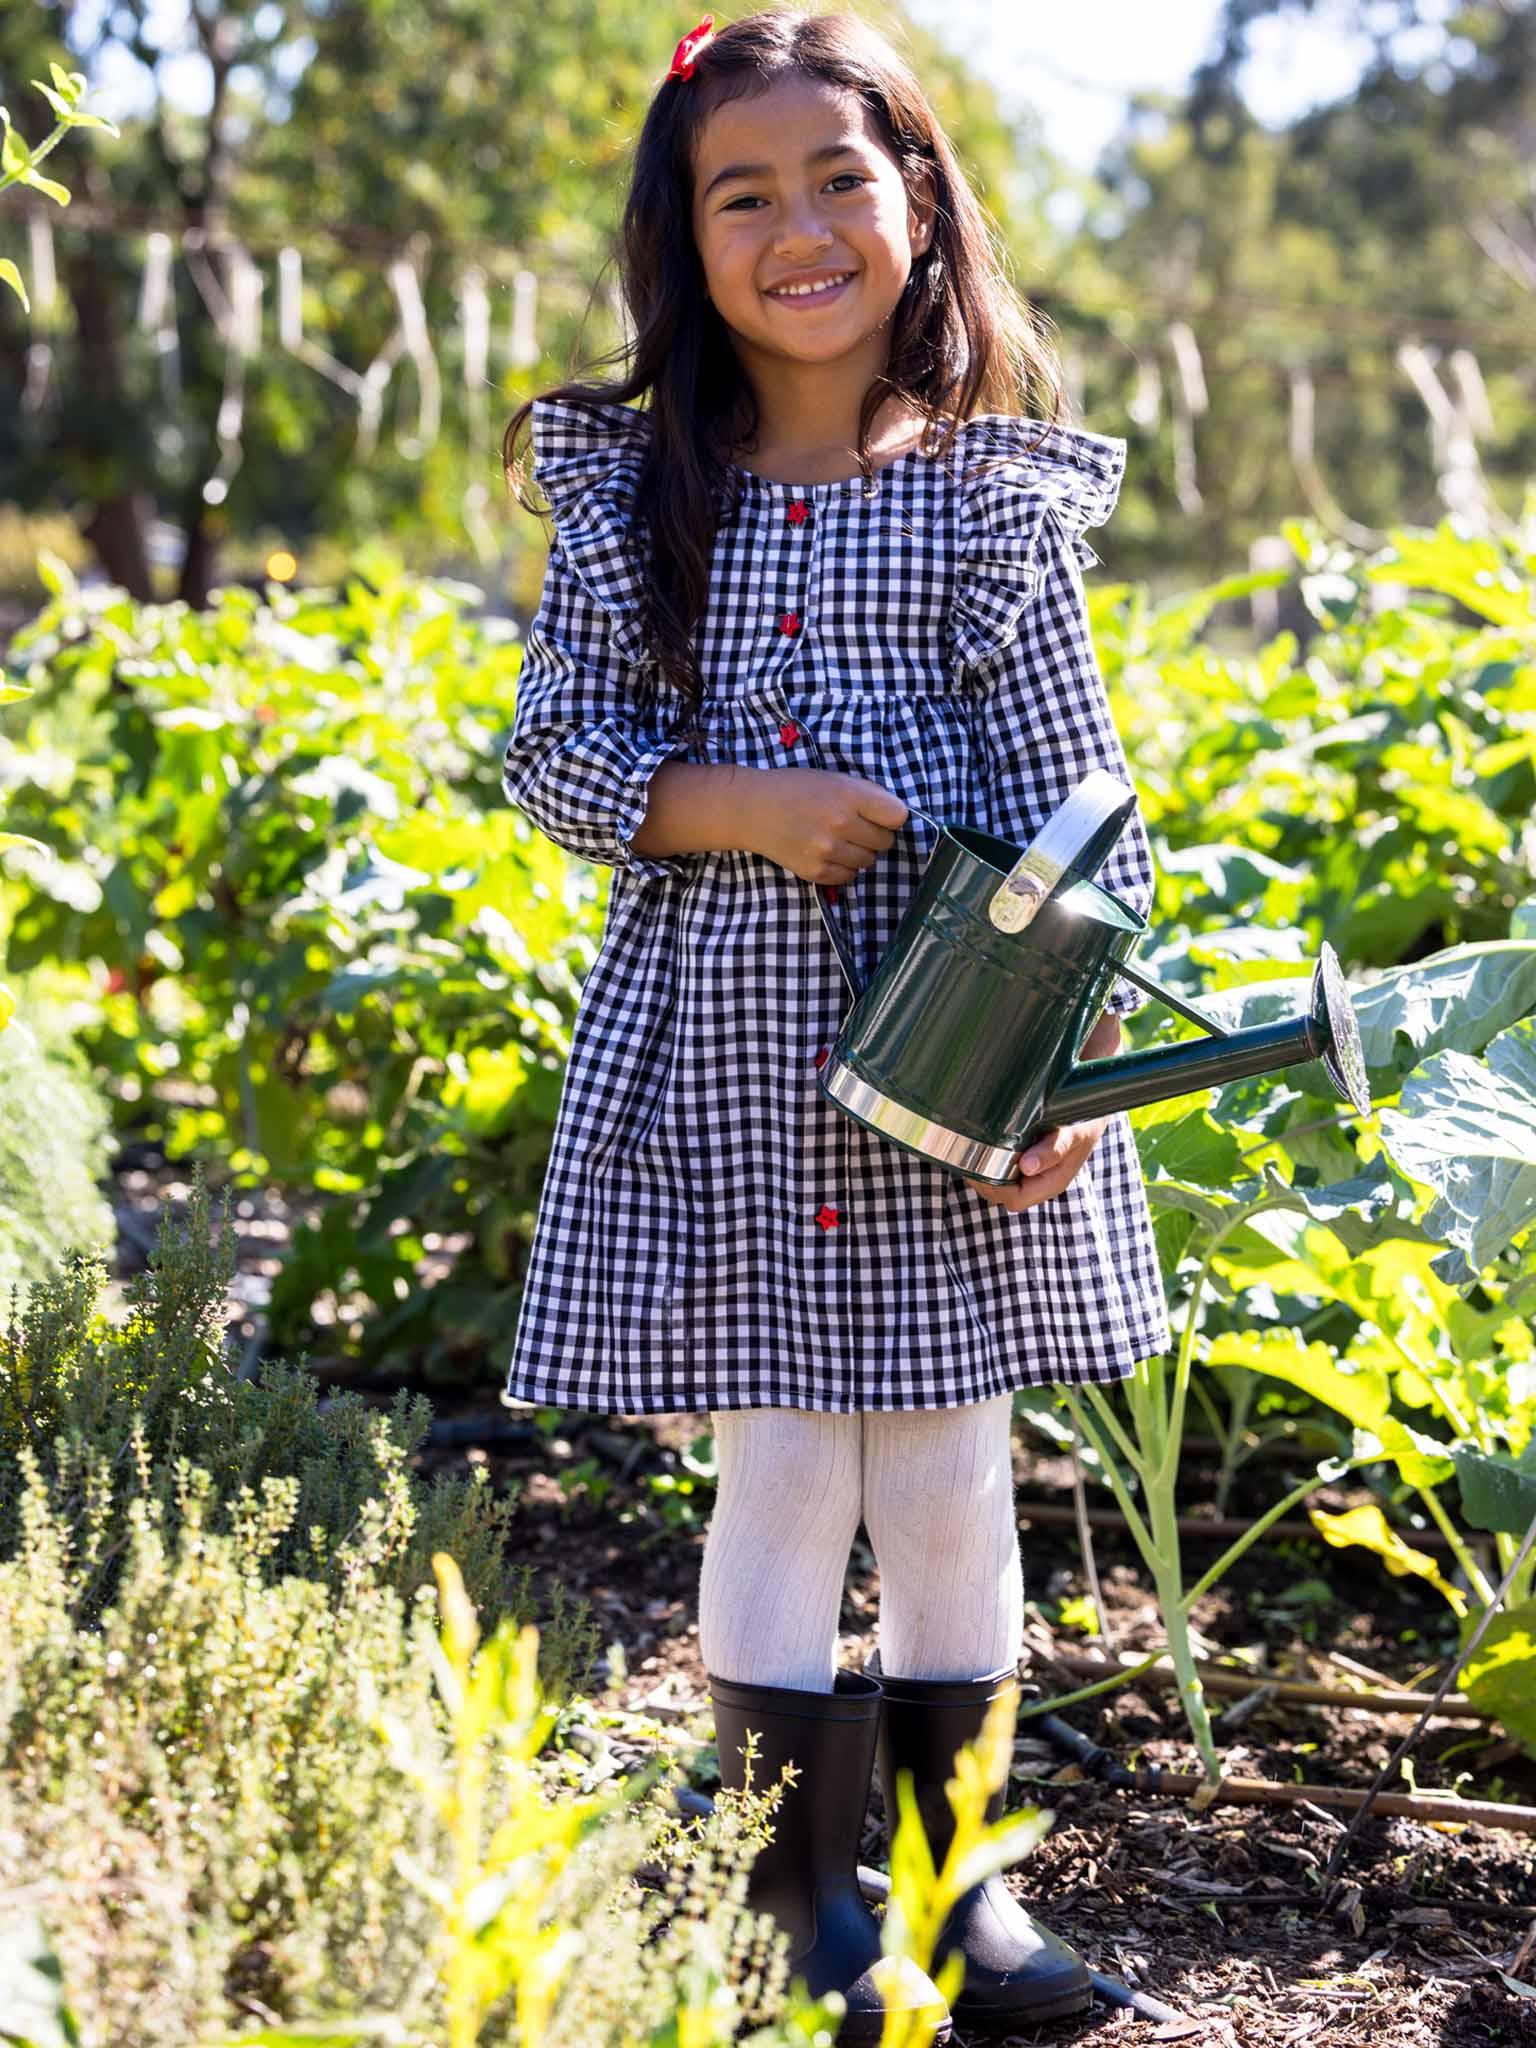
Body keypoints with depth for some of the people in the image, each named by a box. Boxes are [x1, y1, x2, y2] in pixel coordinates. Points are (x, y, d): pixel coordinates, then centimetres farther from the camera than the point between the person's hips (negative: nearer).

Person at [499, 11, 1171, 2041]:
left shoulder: (995, 495, 1)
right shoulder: (635, 491, 3)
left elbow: (1074, 803, 0)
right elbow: (552, 750, 3)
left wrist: (1076, 1058, -8)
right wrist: (738, 809, -15)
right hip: (717, 1055, 0)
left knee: (950, 1470, 9)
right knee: (783, 1466, 4)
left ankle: (957, 1871, 27)